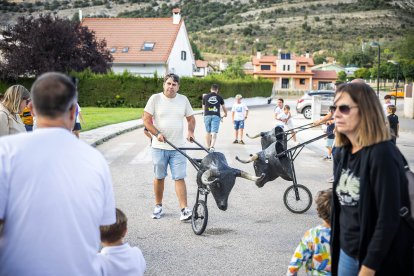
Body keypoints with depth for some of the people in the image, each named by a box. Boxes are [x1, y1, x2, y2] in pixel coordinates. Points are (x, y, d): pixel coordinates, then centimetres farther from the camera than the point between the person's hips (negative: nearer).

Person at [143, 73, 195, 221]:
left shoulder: (183, 99, 6)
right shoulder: (155, 98, -3)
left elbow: (191, 118, 15)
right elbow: (146, 119, -4)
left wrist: (190, 131, -3)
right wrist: (157, 133, -15)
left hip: (178, 147, 1)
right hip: (159, 146, -1)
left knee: (179, 178, -3)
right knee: (159, 177, 11)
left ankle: (184, 209, -4)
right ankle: (158, 206, 26)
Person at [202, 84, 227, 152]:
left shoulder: (205, 97, 7)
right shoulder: (219, 97, 6)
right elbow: (223, 107, 17)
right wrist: (225, 114, 36)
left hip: (207, 115, 1)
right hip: (216, 116, -1)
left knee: (208, 132, 13)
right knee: (214, 132, -7)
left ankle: (208, 146, 21)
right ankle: (212, 146, -24)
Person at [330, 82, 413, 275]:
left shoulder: (382, 155, -20)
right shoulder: (345, 152, 3)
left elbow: (389, 219, -21)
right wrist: (337, 245, 14)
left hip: (378, 259, -7)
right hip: (347, 251, 7)